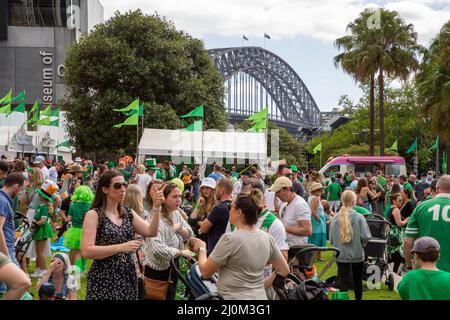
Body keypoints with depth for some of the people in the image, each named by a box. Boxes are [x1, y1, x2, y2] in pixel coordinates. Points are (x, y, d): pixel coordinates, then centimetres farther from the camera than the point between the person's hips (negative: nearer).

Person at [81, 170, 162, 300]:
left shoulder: (128, 213, 8)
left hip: (128, 277, 5)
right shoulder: (94, 215, -10)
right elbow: (86, 251, -20)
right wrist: (121, 247, -24)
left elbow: (151, 232, -3)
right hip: (104, 279, -5)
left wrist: (156, 208, -15)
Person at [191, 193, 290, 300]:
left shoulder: (230, 239, -17)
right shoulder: (267, 238, -2)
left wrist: (202, 249, 7)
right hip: (260, 296, 6)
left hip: (234, 297, -6)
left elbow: (205, 272, -9)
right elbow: (284, 271, 7)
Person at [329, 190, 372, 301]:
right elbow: (365, 237, -17)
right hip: (357, 254, -1)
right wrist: (360, 242, 5)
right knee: (357, 280, 18)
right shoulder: (359, 217, -13)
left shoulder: (335, 218, -7)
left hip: (341, 255, 1)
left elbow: (331, 239, -5)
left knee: (343, 283, 2)